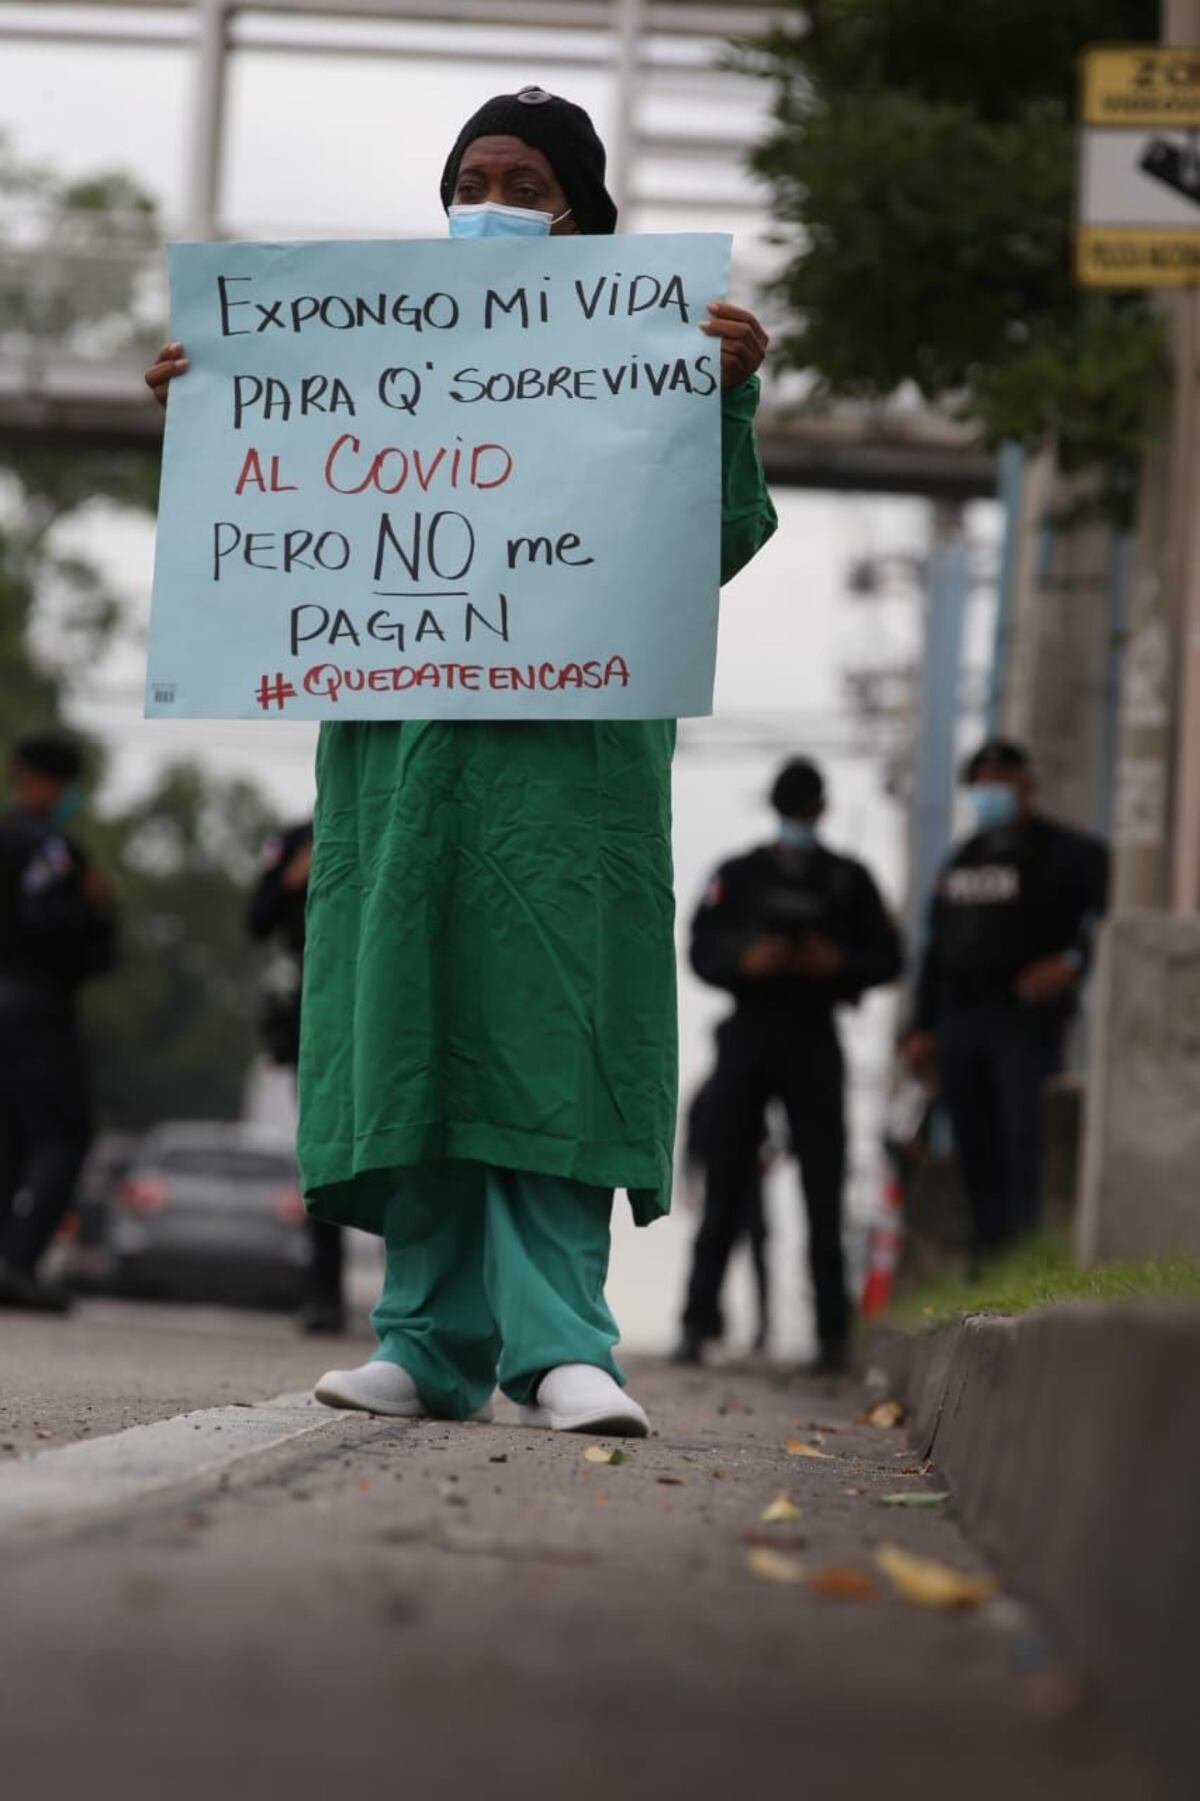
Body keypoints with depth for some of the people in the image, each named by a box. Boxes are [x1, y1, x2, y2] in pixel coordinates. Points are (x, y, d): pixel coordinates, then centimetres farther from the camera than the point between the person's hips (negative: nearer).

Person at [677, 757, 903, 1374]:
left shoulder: (848, 879, 10)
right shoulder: (737, 875, 9)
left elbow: (887, 958, 8)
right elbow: (702, 952, 4)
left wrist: (838, 963, -11)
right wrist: (747, 961, -16)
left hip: (815, 1041, 0)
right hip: (747, 1037, 0)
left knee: (823, 1189, -4)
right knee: (724, 1187, -1)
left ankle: (833, 1332, -3)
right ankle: (697, 1321, 1)